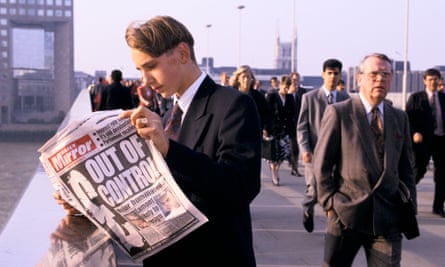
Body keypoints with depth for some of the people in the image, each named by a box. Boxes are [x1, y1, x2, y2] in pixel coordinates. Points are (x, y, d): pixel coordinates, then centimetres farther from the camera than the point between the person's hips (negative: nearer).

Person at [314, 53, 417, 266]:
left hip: (388, 218, 3)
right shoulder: (338, 113, -2)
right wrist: (329, 204, -7)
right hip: (346, 215, -3)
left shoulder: (400, 118, 12)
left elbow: (406, 167, 15)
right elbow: (322, 164, -2)